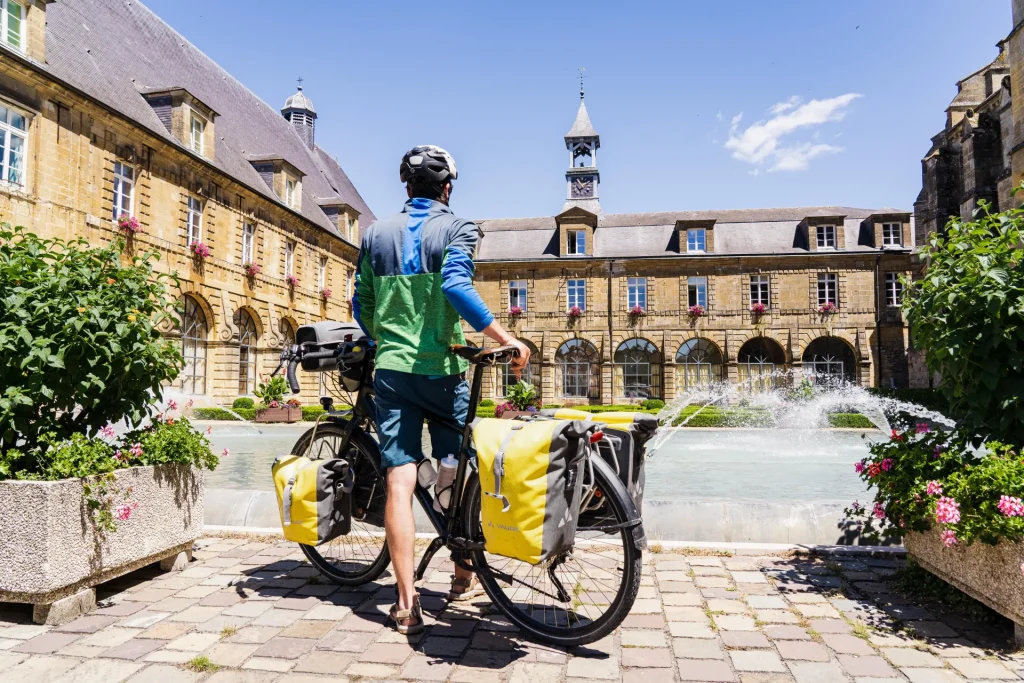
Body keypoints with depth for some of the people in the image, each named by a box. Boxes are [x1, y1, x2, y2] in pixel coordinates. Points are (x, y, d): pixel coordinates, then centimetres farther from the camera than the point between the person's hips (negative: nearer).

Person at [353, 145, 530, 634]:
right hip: (442, 370, -3)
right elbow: (456, 286, -20)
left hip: (391, 370, 3)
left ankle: (407, 604, 1)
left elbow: (361, 305, 13)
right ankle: (464, 579, 25)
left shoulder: (377, 233, 12)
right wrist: (508, 341, -20)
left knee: (399, 484, 1)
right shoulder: (457, 229, -1)